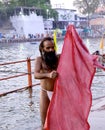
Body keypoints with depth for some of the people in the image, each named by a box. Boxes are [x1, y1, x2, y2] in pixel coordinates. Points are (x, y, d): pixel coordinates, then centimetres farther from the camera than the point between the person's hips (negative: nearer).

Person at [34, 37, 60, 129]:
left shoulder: (59, 57, -4)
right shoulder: (39, 60, -7)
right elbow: (36, 75, -21)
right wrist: (48, 75, -41)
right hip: (45, 92, 0)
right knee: (44, 121, 7)